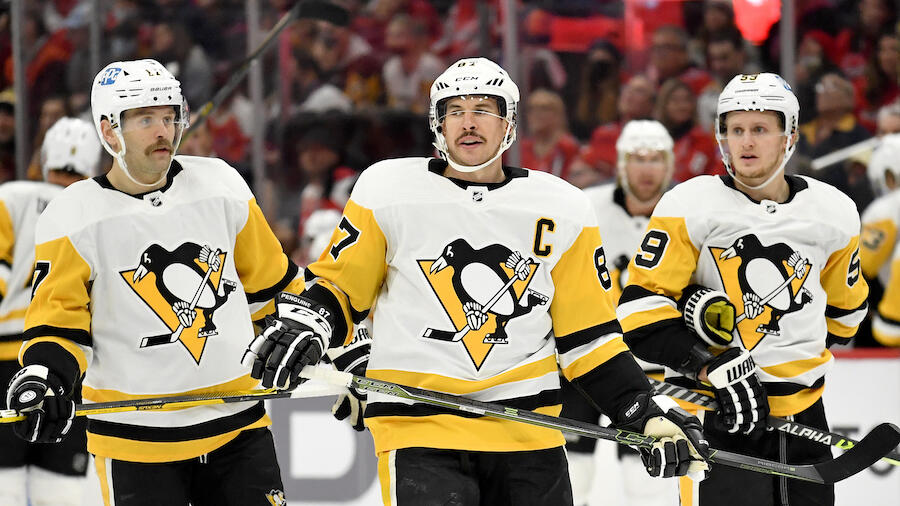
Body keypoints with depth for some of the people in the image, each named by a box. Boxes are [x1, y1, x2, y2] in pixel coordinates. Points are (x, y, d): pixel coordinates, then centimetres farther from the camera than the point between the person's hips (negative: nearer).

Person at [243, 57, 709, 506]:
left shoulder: (562, 210, 6)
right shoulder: (387, 192, 1)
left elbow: (587, 332, 10)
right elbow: (338, 285, 8)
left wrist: (648, 414, 2)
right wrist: (302, 327, -13)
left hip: (527, 434, 3)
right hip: (419, 429, -3)